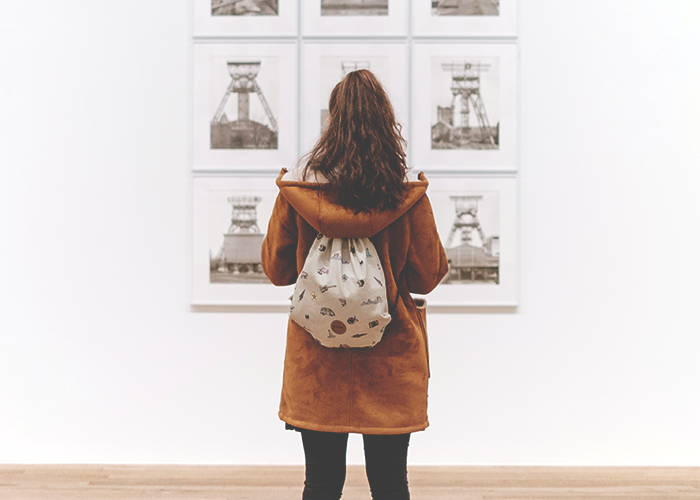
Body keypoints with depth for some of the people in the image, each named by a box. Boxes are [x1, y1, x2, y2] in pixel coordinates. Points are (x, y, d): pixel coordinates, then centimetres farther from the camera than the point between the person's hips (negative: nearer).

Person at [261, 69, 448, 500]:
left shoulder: (296, 188, -6)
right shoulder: (408, 194, -9)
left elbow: (277, 270, 3)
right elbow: (428, 277, -2)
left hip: (316, 360, 1)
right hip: (390, 360, 0)